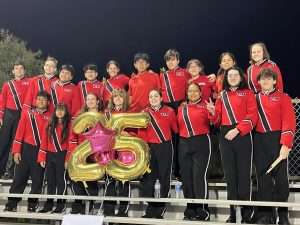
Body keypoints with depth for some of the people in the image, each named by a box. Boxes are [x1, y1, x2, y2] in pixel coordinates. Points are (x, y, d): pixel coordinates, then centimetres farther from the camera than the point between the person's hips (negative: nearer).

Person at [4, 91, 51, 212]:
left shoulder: (51, 117, 4)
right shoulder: (27, 114, 7)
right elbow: (19, 133, 4)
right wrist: (16, 151, -3)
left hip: (42, 151, 0)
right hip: (26, 150, 1)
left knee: (38, 179, 3)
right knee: (19, 177, 1)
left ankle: (32, 205, 13)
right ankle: (11, 204, 9)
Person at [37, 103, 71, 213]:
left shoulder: (69, 125, -2)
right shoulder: (49, 124, 10)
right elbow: (44, 142, 7)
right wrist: (42, 158, 2)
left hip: (62, 155, -4)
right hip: (50, 156, 4)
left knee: (61, 179, 0)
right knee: (50, 180, 9)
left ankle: (61, 204, 7)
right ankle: (49, 204, 17)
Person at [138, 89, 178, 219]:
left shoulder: (169, 111, 3)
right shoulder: (144, 113, 6)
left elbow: (176, 129, 4)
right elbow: (142, 133, 1)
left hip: (165, 147, -1)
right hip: (150, 147, 1)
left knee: (164, 177, 2)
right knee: (148, 177, 2)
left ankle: (161, 209, 10)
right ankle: (150, 209, 11)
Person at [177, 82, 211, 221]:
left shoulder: (205, 106, 2)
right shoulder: (181, 108, 16)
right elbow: (178, 126, 22)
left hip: (201, 143, -5)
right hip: (184, 144, 5)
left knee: (199, 176, -11)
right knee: (186, 177, 6)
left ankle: (202, 212, -5)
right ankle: (190, 211, 16)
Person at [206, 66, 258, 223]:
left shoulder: (248, 93, 6)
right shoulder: (222, 95, 16)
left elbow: (252, 116, -6)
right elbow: (218, 121, 13)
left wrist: (237, 129, -17)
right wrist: (213, 112, -8)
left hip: (242, 135, -4)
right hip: (225, 136, 4)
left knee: (243, 172, -5)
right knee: (229, 173, 4)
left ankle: (246, 213, 2)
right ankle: (233, 212, 11)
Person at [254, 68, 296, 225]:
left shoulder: (283, 97, 3)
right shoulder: (255, 99, 15)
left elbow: (289, 122, -7)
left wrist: (285, 144, -16)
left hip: (277, 140, -3)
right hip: (259, 141, 3)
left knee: (280, 176, -2)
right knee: (263, 177, 4)